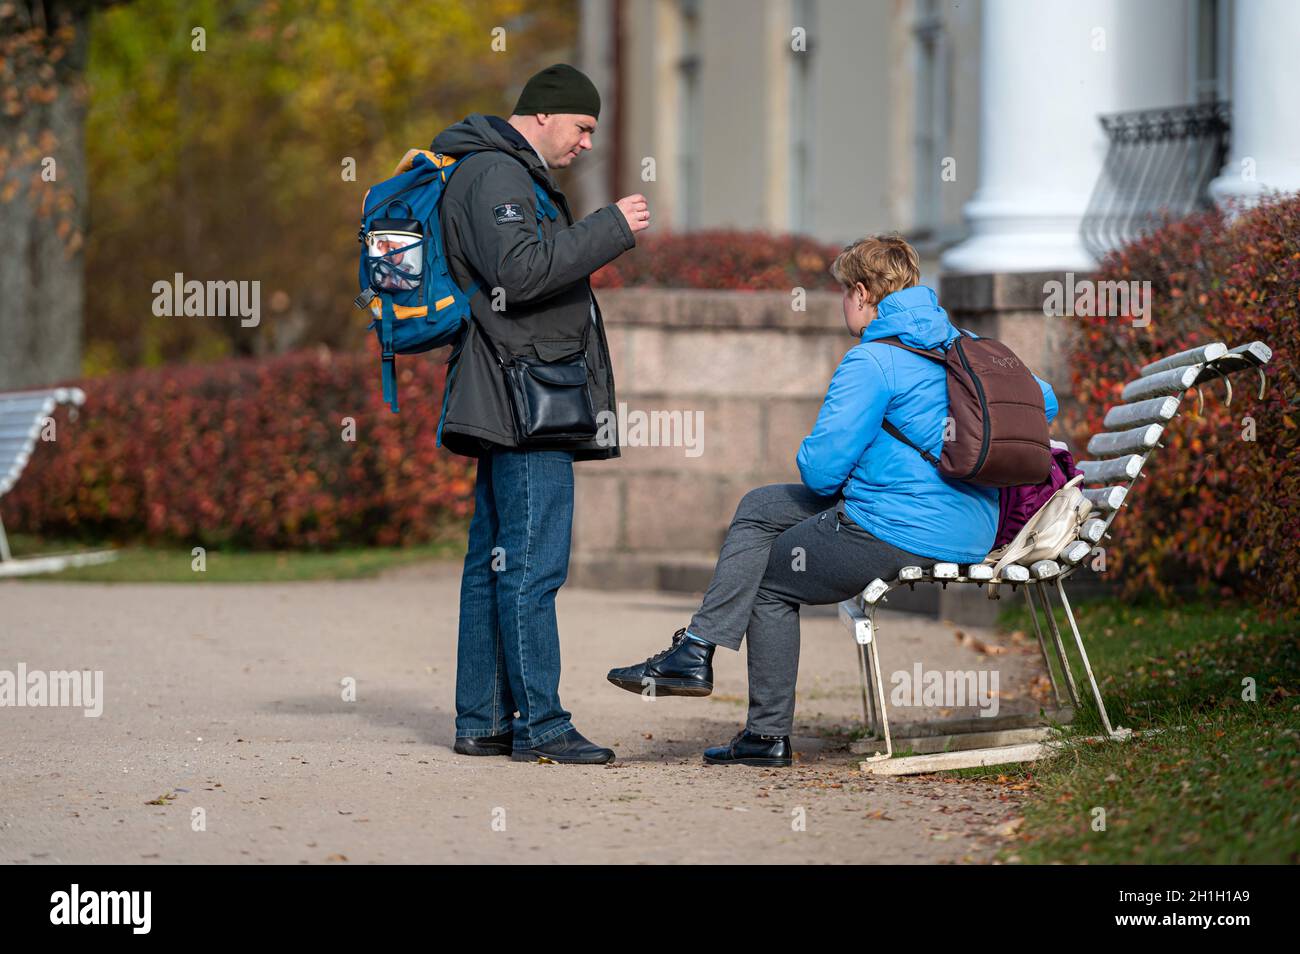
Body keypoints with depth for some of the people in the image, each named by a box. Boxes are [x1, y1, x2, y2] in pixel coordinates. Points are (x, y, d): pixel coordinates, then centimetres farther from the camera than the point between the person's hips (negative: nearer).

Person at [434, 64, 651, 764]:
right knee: (533, 562, -11)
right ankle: (540, 725, -12)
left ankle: (482, 721, 12)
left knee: (493, 560, 10)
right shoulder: (494, 174, -10)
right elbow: (520, 270, -23)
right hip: (521, 398, -11)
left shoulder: (512, 175, 23)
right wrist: (611, 229, -19)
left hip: (512, 409, 11)